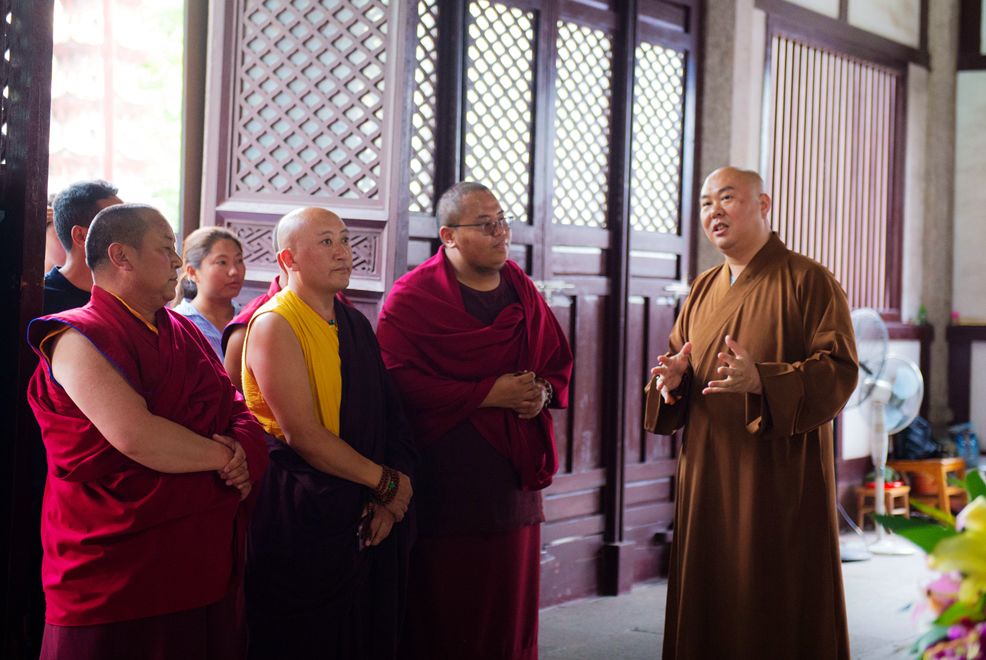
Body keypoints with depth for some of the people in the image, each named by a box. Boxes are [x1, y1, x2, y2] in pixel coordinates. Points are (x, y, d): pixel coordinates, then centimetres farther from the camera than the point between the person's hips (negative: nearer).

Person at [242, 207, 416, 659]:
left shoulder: (355, 324, 13)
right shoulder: (274, 326, -11)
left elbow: (388, 414, 11)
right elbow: (302, 433, -17)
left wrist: (389, 500, -5)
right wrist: (388, 483, -11)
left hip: (368, 521, 7)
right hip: (303, 520, -7)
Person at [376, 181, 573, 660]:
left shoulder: (521, 289, 14)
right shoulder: (414, 295, -5)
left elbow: (559, 361, 22)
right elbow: (400, 382, -16)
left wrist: (543, 391, -2)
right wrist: (488, 394, -16)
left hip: (514, 471, 6)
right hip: (445, 473, -6)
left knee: (511, 606, 7)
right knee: (445, 616, -4)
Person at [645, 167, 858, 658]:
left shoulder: (808, 280, -5)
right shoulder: (703, 289, 14)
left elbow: (840, 370, -13)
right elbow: (679, 366, 20)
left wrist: (761, 381, -27)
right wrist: (673, 378, -5)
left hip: (783, 481, -6)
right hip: (708, 478, 6)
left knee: (781, 611, -1)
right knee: (709, 608, 8)